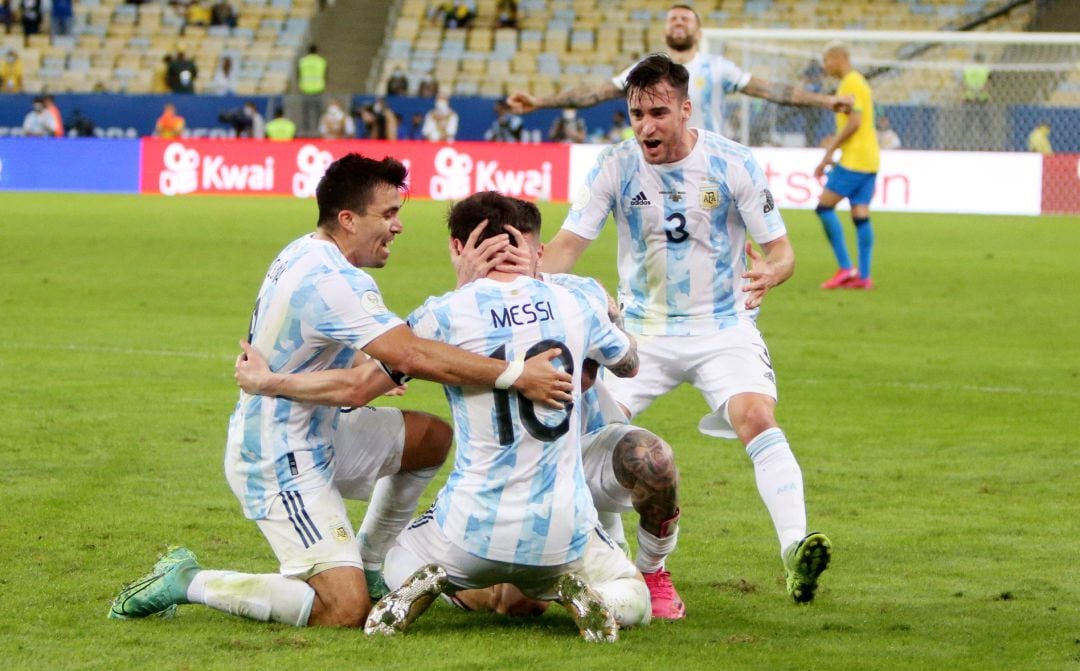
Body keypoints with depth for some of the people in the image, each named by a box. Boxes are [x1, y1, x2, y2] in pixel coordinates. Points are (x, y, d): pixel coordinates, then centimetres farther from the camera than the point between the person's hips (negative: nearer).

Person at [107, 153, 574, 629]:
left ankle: (372, 559, 27)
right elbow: (410, 356, -34)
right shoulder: (330, 281, -26)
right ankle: (188, 584, -6)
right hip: (284, 464, -11)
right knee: (345, 609, -16)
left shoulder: (305, 253, 7)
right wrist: (515, 376, -31)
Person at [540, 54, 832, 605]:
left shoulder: (733, 164, -10)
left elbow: (781, 250, -6)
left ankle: (795, 550, -31)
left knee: (756, 417, -26)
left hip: (725, 327, -2)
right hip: (643, 329, 2)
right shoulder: (616, 168, -7)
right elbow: (565, 248, -10)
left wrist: (769, 273, -31)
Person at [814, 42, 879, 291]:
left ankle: (845, 268, -10)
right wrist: (837, 140, 21)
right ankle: (863, 276, 0)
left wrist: (830, 152, -17)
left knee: (824, 206, -7)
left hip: (854, 159, -10)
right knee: (860, 215, 5)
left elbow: (854, 121, -19)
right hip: (869, 160, 10)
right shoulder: (859, 82, 20)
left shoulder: (850, 84, -10)